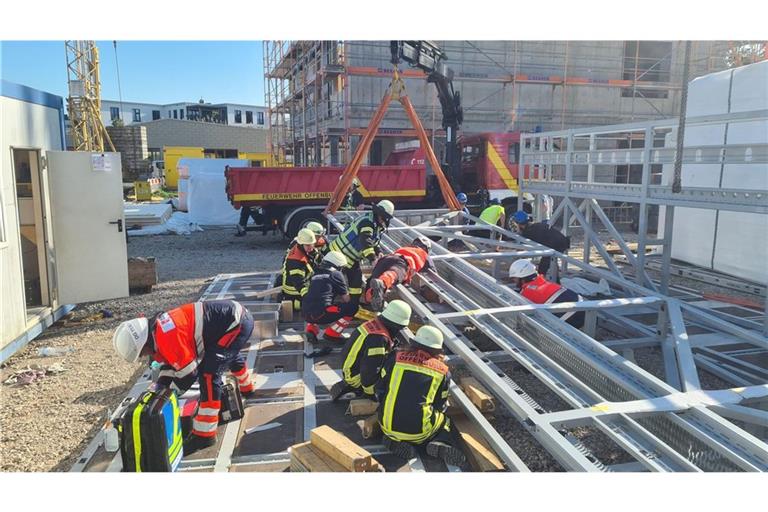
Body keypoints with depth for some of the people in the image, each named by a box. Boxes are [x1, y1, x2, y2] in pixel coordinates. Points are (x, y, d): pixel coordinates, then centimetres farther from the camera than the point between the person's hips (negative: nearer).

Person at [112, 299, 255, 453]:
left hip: (237, 323, -11)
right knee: (230, 355, 37)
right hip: (235, 316, 11)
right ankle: (247, 389, 65)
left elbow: (188, 372, -17)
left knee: (208, 373, -13)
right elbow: (170, 361, 18)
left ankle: (204, 434, -4)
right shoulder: (157, 327, 6)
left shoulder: (167, 337, -25)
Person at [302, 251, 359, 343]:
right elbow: (346, 299, 8)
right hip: (321, 314, -7)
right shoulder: (336, 274, 5)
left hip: (306, 314, 7)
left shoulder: (316, 274, 23)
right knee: (353, 307, 3)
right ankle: (332, 333, 0)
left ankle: (311, 329, 14)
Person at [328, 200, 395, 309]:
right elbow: (365, 242, -38)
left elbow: (374, 244, 13)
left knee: (356, 278, 11)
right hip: (340, 252, -10)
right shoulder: (367, 222, -25)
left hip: (352, 257, 10)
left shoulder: (378, 227, 7)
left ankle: (354, 305, 20)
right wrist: (373, 259, -45)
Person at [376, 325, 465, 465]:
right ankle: (440, 443, -1)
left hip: (389, 427, 1)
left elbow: (379, 390, 7)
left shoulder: (395, 357, 1)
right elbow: (441, 406, 10)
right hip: (419, 433, -1)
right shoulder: (442, 371, 2)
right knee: (444, 419, 29)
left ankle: (394, 441, 5)